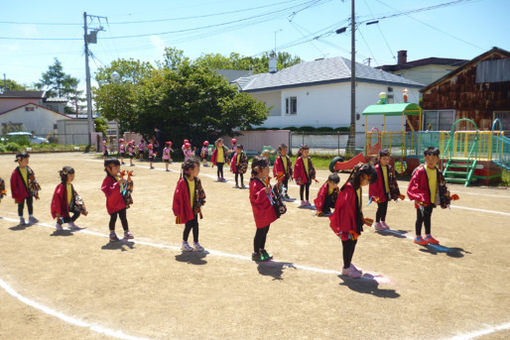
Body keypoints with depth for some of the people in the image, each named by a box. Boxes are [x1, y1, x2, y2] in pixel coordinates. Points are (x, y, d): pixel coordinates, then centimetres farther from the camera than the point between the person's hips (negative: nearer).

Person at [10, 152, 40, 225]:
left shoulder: (29, 169, 0)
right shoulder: (16, 172, -12)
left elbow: (33, 180, 9)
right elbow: (13, 184, -7)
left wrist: (35, 190, 9)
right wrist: (15, 195, -6)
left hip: (29, 190, 3)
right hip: (21, 193, -3)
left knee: (30, 204, 8)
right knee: (21, 205, 9)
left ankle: (31, 217, 17)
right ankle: (21, 219, 21)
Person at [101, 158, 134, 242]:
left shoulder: (118, 178, 8)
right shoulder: (108, 180, -16)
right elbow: (108, 191, -30)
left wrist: (128, 183, -2)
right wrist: (118, 184, -37)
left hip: (121, 203, 6)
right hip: (112, 205, -6)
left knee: (123, 218, 12)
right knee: (113, 218, 4)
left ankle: (126, 232, 23)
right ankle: (112, 234, 19)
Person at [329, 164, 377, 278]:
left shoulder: (358, 187, 6)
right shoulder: (349, 188, -23)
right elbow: (347, 209, -23)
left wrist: (362, 219, 22)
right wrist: (349, 228, -22)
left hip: (355, 222, 9)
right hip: (347, 223, -9)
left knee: (353, 242, 18)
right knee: (348, 244, 3)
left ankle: (348, 264, 35)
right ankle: (346, 268, 19)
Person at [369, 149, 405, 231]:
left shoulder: (390, 168, 7)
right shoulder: (376, 169, -13)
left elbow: (393, 181, 14)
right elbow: (373, 182, -15)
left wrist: (397, 193, 14)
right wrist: (375, 195, -20)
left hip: (387, 192, 6)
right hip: (380, 193, -6)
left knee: (385, 207, 14)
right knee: (380, 208, 0)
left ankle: (383, 222, 28)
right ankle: (377, 223, 14)